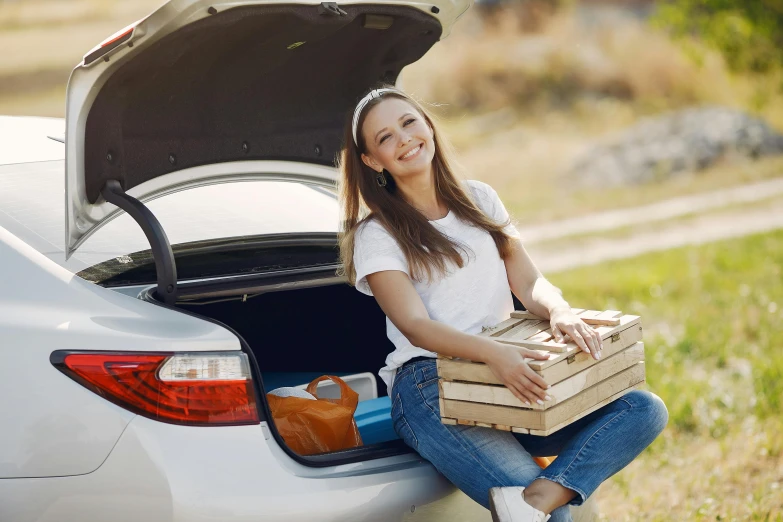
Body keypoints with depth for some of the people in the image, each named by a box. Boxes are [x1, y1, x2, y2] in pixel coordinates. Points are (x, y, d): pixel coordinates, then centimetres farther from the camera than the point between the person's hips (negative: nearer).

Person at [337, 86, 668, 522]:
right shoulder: (377, 235, 2)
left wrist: (561, 313, -16)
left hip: (511, 381, 6)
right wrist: (493, 354, -30)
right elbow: (415, 326, -11)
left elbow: (529, 282, 9)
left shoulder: (480, 200, 17)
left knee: (646, 410, -19)